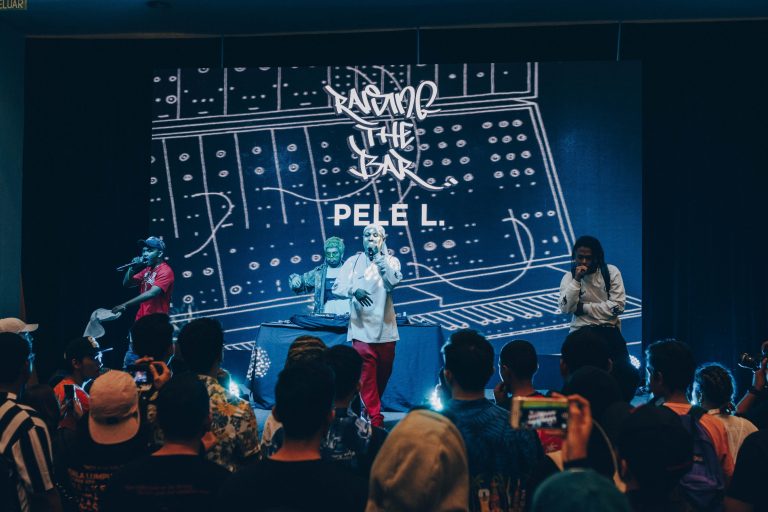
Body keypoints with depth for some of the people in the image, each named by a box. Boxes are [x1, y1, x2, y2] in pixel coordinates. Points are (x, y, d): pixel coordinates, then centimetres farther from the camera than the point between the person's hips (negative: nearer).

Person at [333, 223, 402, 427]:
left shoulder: (391, 261, 7)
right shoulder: (353, 262, 6)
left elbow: (393, 281, -12)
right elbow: (337, 286, -3)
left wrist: (378, 255, -13)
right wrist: (353, 290, -24)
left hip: (386, 329, 2)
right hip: (362, 328, -2)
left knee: (384, 373, 11)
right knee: (367, 375, -8)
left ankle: (370, 408, 32)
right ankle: (375, 418, -3)